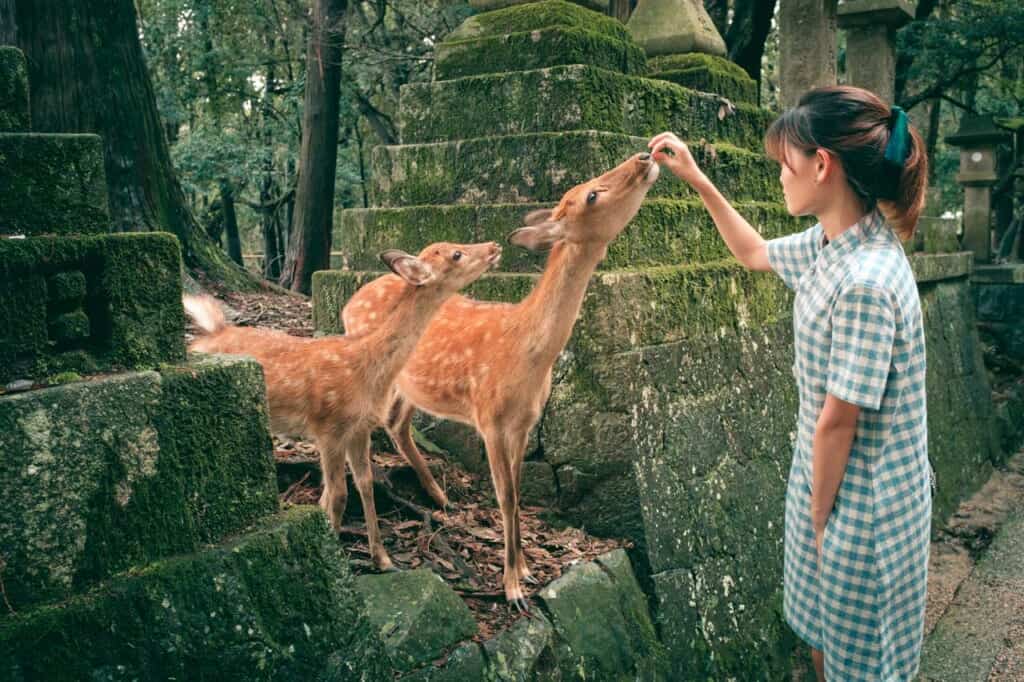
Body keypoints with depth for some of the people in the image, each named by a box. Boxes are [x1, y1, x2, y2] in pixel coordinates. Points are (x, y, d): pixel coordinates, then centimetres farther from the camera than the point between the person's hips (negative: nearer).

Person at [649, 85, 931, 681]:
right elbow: (755, 254, 18)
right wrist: (696, 178, 15)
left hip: (862, 502, -8)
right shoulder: (831, 245, -2)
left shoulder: (865, 282, -31)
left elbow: (837, 420, -23)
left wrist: (819, 517, -10)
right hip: (830, 476, 8)